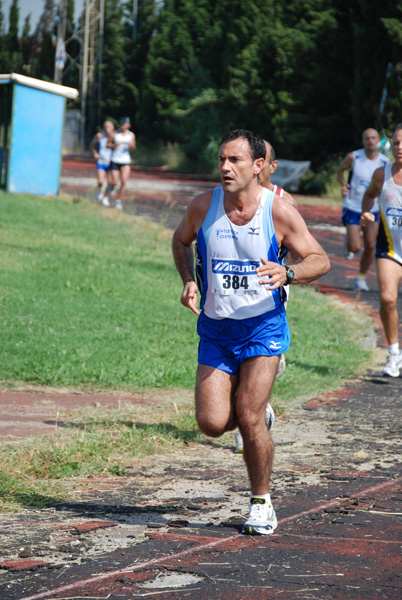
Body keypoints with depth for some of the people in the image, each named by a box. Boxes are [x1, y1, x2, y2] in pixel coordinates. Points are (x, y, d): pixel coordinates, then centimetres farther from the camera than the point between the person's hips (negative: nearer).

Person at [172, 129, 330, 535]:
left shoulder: (279, 212, -11)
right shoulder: (203, 206, -5)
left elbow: (320, 260, -3)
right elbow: (181, 241, 17)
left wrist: (287, 274, -23)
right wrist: (188, 281, -1)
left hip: (263, 326, -3)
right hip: (215, 330, 3)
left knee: (249, 419, -13)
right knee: (212, 423, -8)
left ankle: (261, 502, 10)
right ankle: (255, 409, 29)